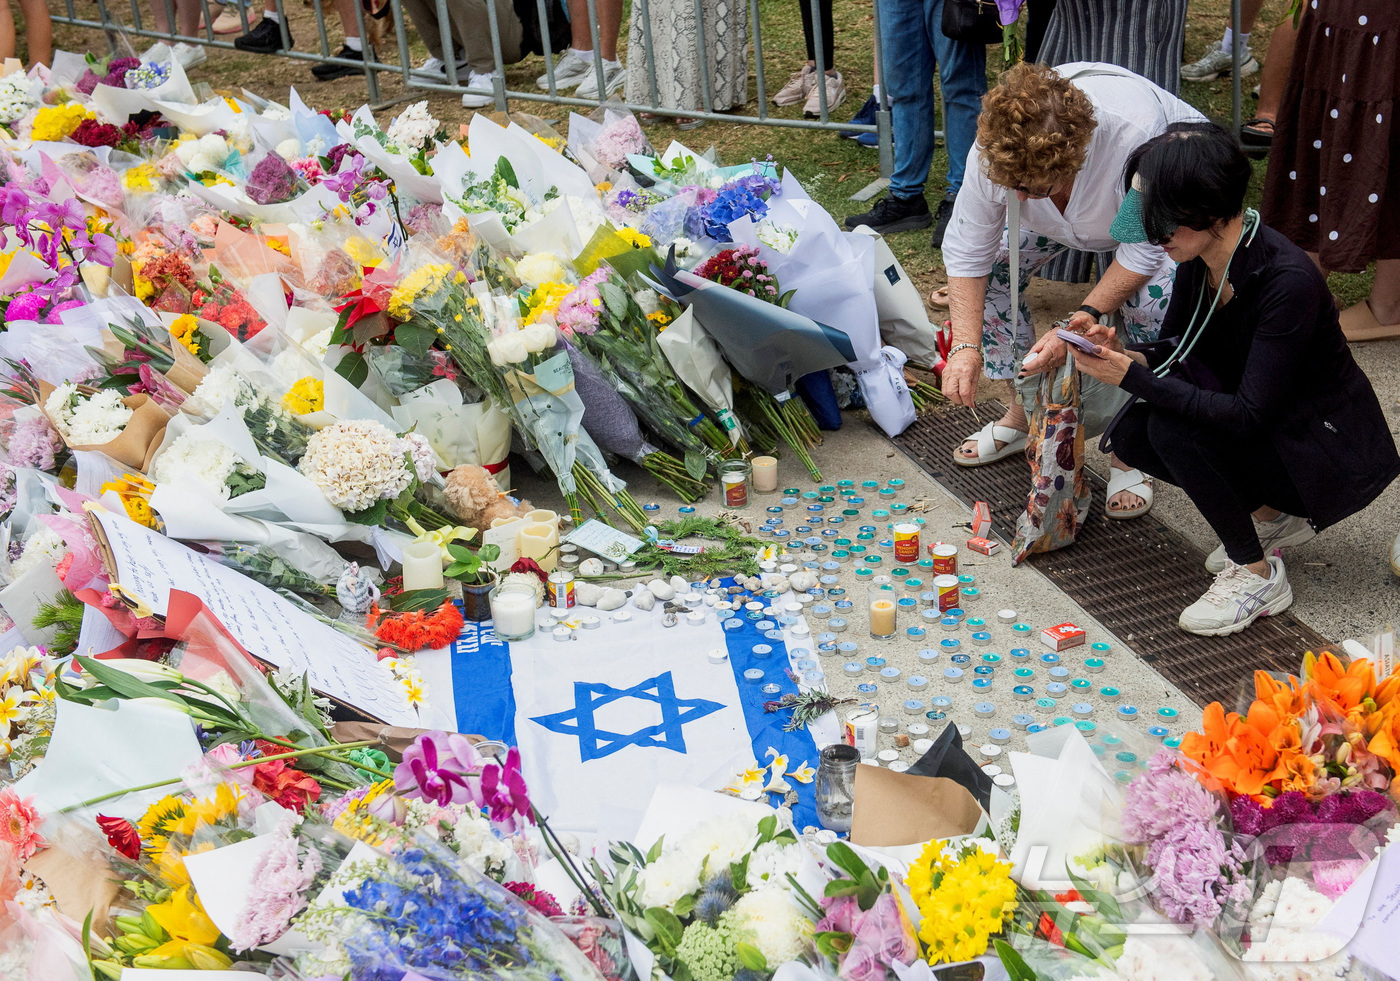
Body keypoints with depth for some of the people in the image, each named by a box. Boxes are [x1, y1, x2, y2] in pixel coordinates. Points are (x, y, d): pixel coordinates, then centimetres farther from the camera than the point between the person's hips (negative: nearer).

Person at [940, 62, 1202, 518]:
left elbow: (1144, 252, -34)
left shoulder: (1137, 137, -46)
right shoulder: (994, 150, -35)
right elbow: (967, 252, -24)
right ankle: (1022, 415, 9)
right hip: (1073, 211, 4)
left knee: (1152, 303, -29)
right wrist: (965, 346, -34)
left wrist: (1080, 322, -40)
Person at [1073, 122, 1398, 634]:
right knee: (1130, 432, -9)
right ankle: (1275, 516, 9)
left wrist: (1132, 377, -31)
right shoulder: (1199, 259, -7)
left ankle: (1258, 574, -8)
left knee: (1174, 426, -27)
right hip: (1267, 434, 8)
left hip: (1335, 457, -8)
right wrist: (1124, 357, -18)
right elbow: (1170, 353, 4)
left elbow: (1249, 415, -30)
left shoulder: (1287, 281, -30)